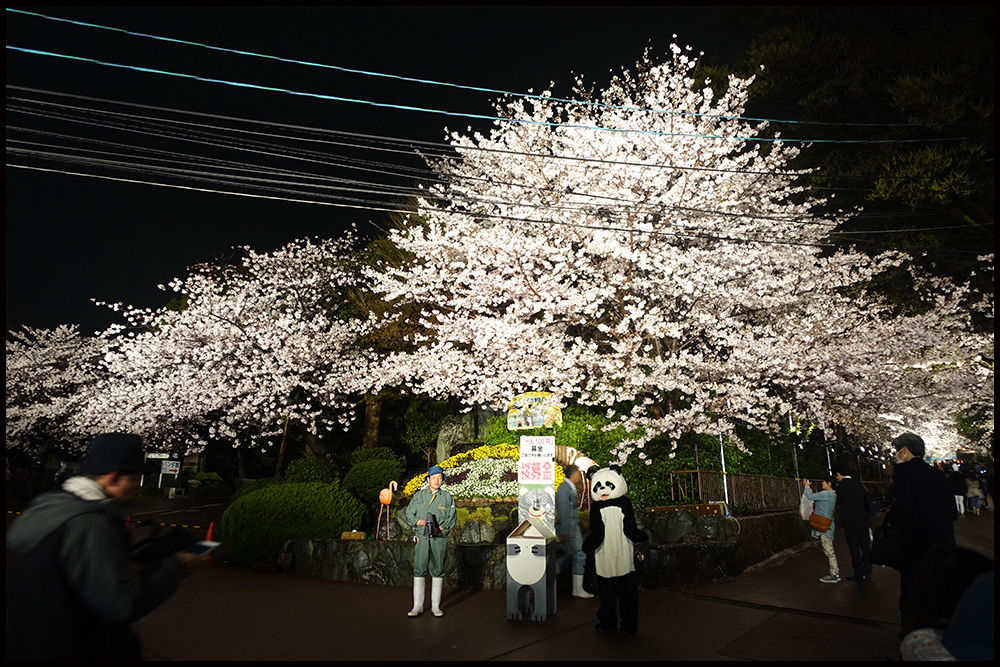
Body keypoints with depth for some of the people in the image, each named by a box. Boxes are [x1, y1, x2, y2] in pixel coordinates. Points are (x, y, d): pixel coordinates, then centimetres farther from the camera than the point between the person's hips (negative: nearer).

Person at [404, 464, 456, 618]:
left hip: (439, 539, 0)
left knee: (438, 571, 4)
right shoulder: (419, 495, 7)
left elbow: (451, 519, 4)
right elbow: (409, 514, 8)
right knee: (419, 570, -2)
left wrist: (441, 527, -12)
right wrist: (418, 521, -10)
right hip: (421, 538, 0)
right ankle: (418, 606, 7)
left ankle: (436, 606, 13)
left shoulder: (447, 497, 7)